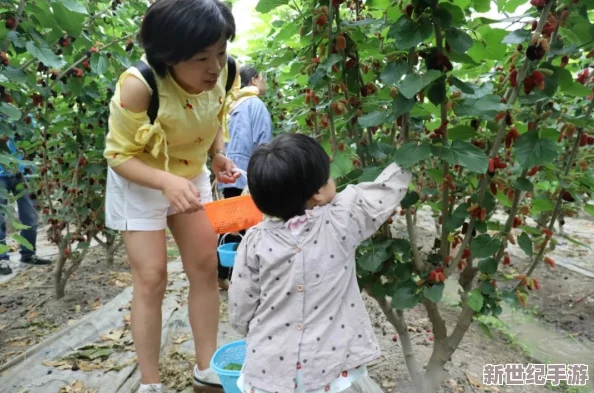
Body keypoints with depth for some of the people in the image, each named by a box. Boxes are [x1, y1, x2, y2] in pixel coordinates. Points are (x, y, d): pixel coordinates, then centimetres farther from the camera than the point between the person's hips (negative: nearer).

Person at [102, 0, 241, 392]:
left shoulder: (220, 73, -18)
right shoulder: (139, 86, -34)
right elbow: (119, 154, -23)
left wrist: (219, 155, -15)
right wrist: (167, 181, -39)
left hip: (191, 177, 5)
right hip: (139, 183, -5)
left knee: (206, 266, 5)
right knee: (151, 278, -5)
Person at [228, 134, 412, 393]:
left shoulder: (254, 242, -12)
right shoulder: (341, 222, -14)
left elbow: (240, 312, -3)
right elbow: (390, 186, -1)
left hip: (271, 369, 2)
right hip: (332, 369, -1)